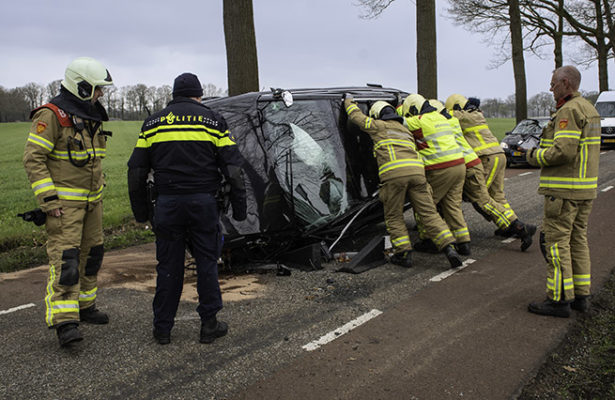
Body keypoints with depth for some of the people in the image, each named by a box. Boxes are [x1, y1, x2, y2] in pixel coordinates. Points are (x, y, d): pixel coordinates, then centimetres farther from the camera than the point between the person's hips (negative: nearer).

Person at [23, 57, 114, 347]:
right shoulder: (51, 116, -14)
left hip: (91, 200, 9)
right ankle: (65, 322, -13)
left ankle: (85, 306, 29)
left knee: (91, 255, 15)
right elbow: (33, 159, -17)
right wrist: (49, 200, -21)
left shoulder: (91, 116, 13)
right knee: (65, 259, -12)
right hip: (64, 203, -8)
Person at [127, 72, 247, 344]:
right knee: (207, 262, 9)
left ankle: (162, 328, 17)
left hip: (167, 204, 2)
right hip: (203, 202, -1)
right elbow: (232, 168, -1)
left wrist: (140, 212, 17)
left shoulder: (153, 122, 11)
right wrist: (239, 209, 4)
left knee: (168, 265, 9)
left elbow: (136, 171, 10)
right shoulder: (212, 120, 5)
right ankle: (209, 324, 14)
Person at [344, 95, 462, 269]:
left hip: (394, 174, -5)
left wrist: (349, 101, 45)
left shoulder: (379, 126, 18)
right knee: (428, 212, 5)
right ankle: (449, 248, -5)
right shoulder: (405, 131, 34)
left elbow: (357, 116, 28)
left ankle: (404, 254, 6)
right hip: (416, 171, 5)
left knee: (394, 216, 8)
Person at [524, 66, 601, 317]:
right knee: (577, 239, 14)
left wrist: (535, 156, -9)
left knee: (556, 241, -5)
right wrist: (542, 151, 12)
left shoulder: (569, 110, -15)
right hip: (585, 187, 10)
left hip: (564, 190, -10)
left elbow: (564, 151, -24)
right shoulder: (588, 109, 17)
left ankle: (560, 299, -1)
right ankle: (580, 295, 20)